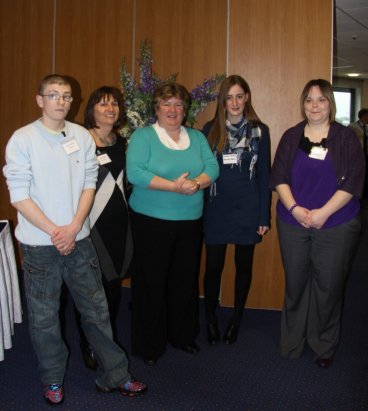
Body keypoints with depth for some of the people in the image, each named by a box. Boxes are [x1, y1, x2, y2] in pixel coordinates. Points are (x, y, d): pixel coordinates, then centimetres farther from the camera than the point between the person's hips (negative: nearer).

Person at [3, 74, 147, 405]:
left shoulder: (82, 136, 2)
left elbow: (89, 185, 2)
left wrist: (74, 227, -10)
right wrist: (54, 231, -14)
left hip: (79, 239, 3)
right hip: (39, 244, -3)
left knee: (97, 309, 11)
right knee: (44, 316, 10)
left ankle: (114, 375, 26)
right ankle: (53, 380, 30)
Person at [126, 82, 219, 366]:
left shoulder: (197, 137, 11)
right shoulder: (143, 136, -4)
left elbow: (212, 167, 1)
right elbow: (135, 173, -18)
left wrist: (195, 183, -21)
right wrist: (174, 186, -24)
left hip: (190, 221, 5)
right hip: (152, 221, -4)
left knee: (186, 280, 13)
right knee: (151, 282, 4)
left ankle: (183, 335, 31)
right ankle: (149, 344, 18)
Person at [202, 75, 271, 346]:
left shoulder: (259, 130, 1)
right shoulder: (211, 129, 3)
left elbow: (264, 175, 1)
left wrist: (264, 216, -3)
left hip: (247, 209, 0)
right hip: (216, 210, 0)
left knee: (244, 266, 11)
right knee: (213, 266, 4)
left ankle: (236, 320, 29)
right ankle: (210, 319, 25)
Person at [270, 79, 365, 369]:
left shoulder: (346, 137, -1)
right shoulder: (291, 137, 6)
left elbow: (353, 181, -7)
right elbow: (279, 177, 3)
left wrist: (323, 213, -15)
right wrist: (294, 208, -12)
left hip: (336, 226, -2)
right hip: (293, 223, 2)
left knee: (328, 287, 5)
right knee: (295, 283, 11)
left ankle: (324, 345, 24)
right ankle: (292, 341, 28)